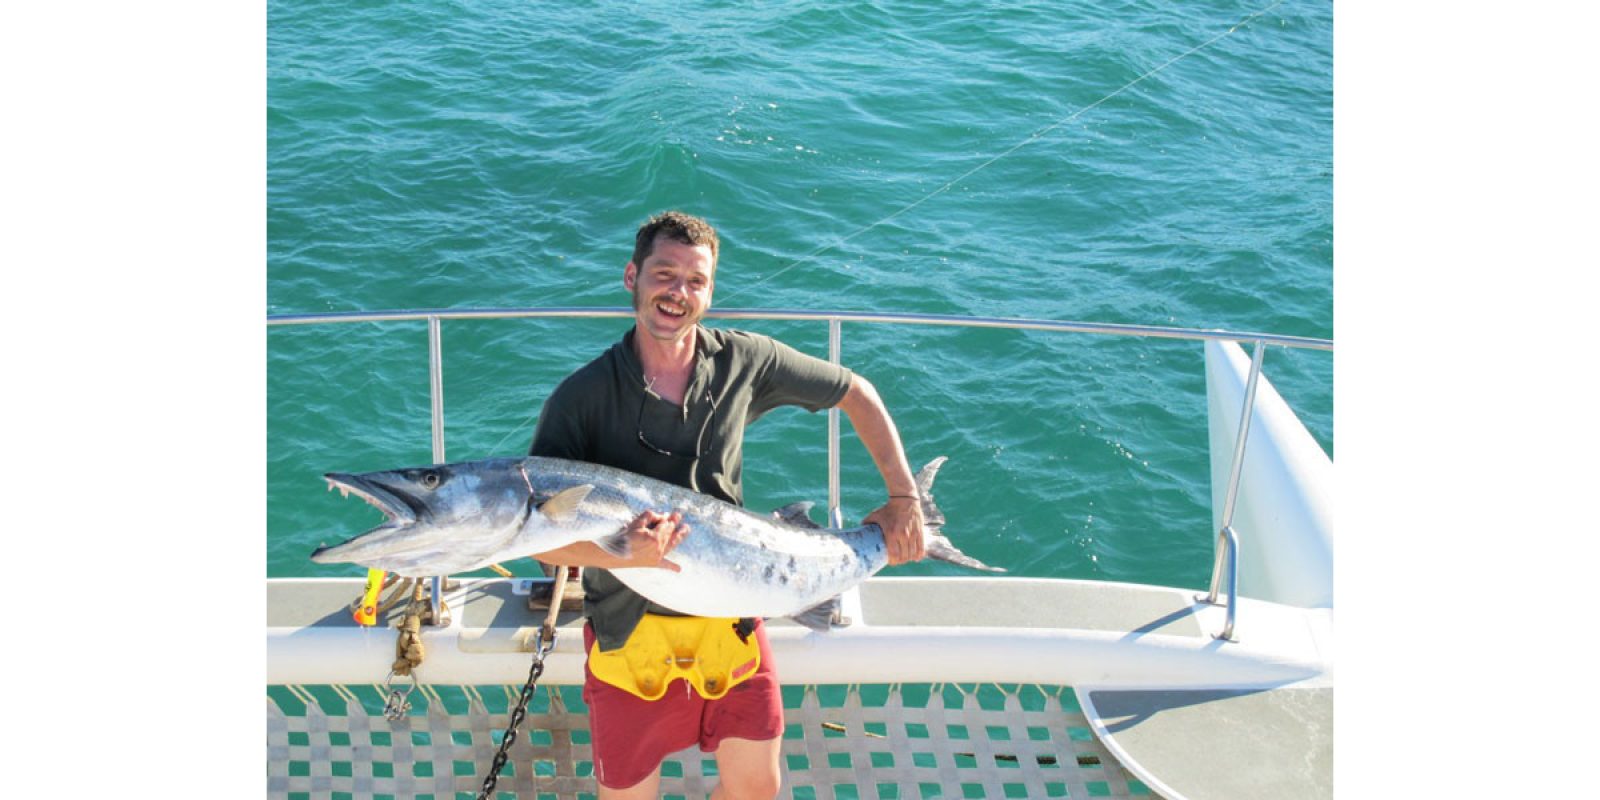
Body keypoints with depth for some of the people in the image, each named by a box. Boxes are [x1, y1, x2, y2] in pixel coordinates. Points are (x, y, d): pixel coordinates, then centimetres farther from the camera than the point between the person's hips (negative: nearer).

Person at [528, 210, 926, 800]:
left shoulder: (743, 362, -5)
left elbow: (855, 393, 7)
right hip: (630, 630, -2)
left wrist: (903, 497, 1)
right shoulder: (582, 397, -14)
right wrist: (626, 553, -36)